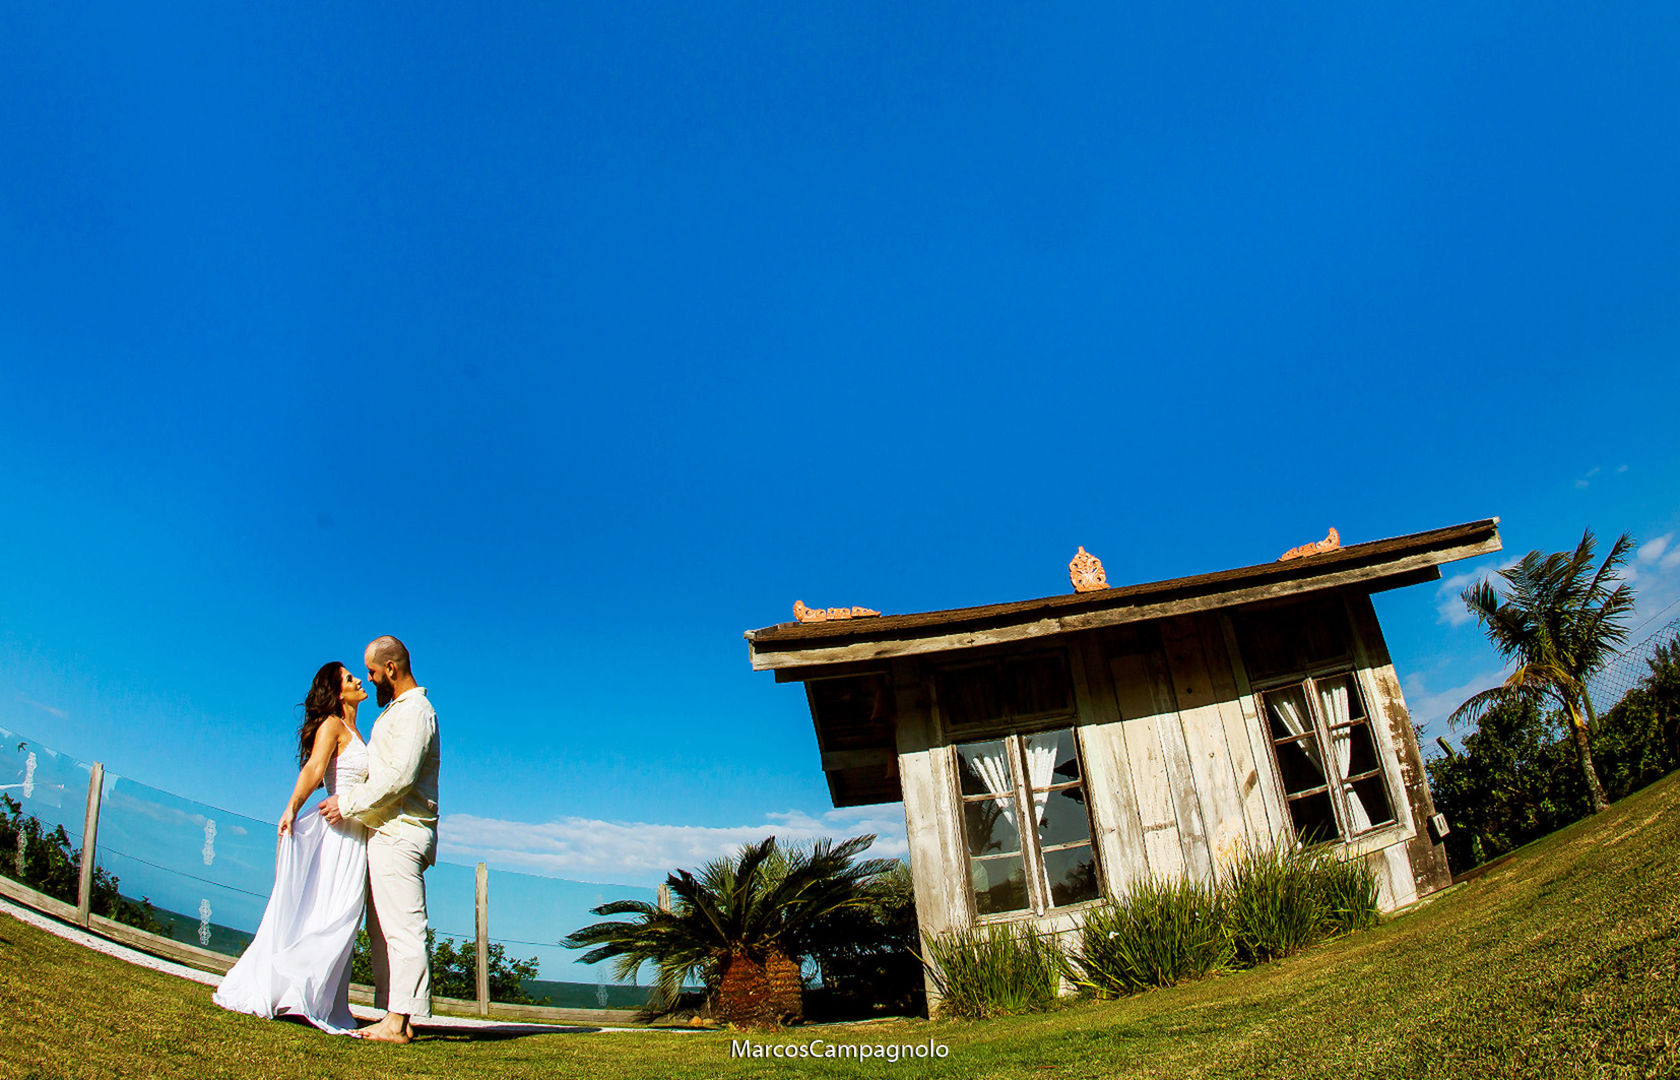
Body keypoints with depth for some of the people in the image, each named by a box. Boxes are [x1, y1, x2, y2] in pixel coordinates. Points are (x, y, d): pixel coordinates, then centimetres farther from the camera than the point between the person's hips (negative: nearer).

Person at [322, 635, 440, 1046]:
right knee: (381, 929, 9)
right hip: (384, 834, 11)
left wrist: (348, 802, -14)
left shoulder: (415, 712, -12)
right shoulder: (394, 711, 21)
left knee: (403, 928, -10)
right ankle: (394, 1016, 11)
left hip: (400, 835, -11)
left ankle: (398, 1021, -11)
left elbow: (398, 776, -20)